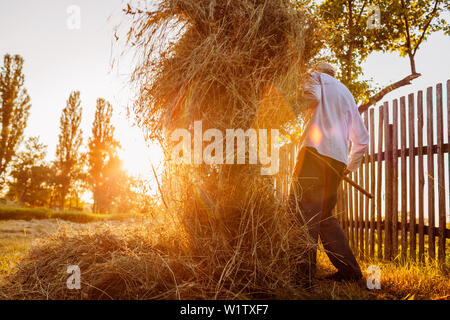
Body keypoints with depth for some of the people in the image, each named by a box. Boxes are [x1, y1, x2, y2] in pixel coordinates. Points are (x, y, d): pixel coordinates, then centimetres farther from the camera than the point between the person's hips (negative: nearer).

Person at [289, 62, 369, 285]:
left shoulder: (317, 77, 17)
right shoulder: (348, 95, 33)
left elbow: (311, 96, -10)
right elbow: (362, 139, 31)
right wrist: (350, 166, 41)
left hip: (316, 148, -7)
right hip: (338, 159, 7)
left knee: (303, 208, -13)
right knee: (324, 215, 13)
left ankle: (304, 270, -22)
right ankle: (349, 269, 12)